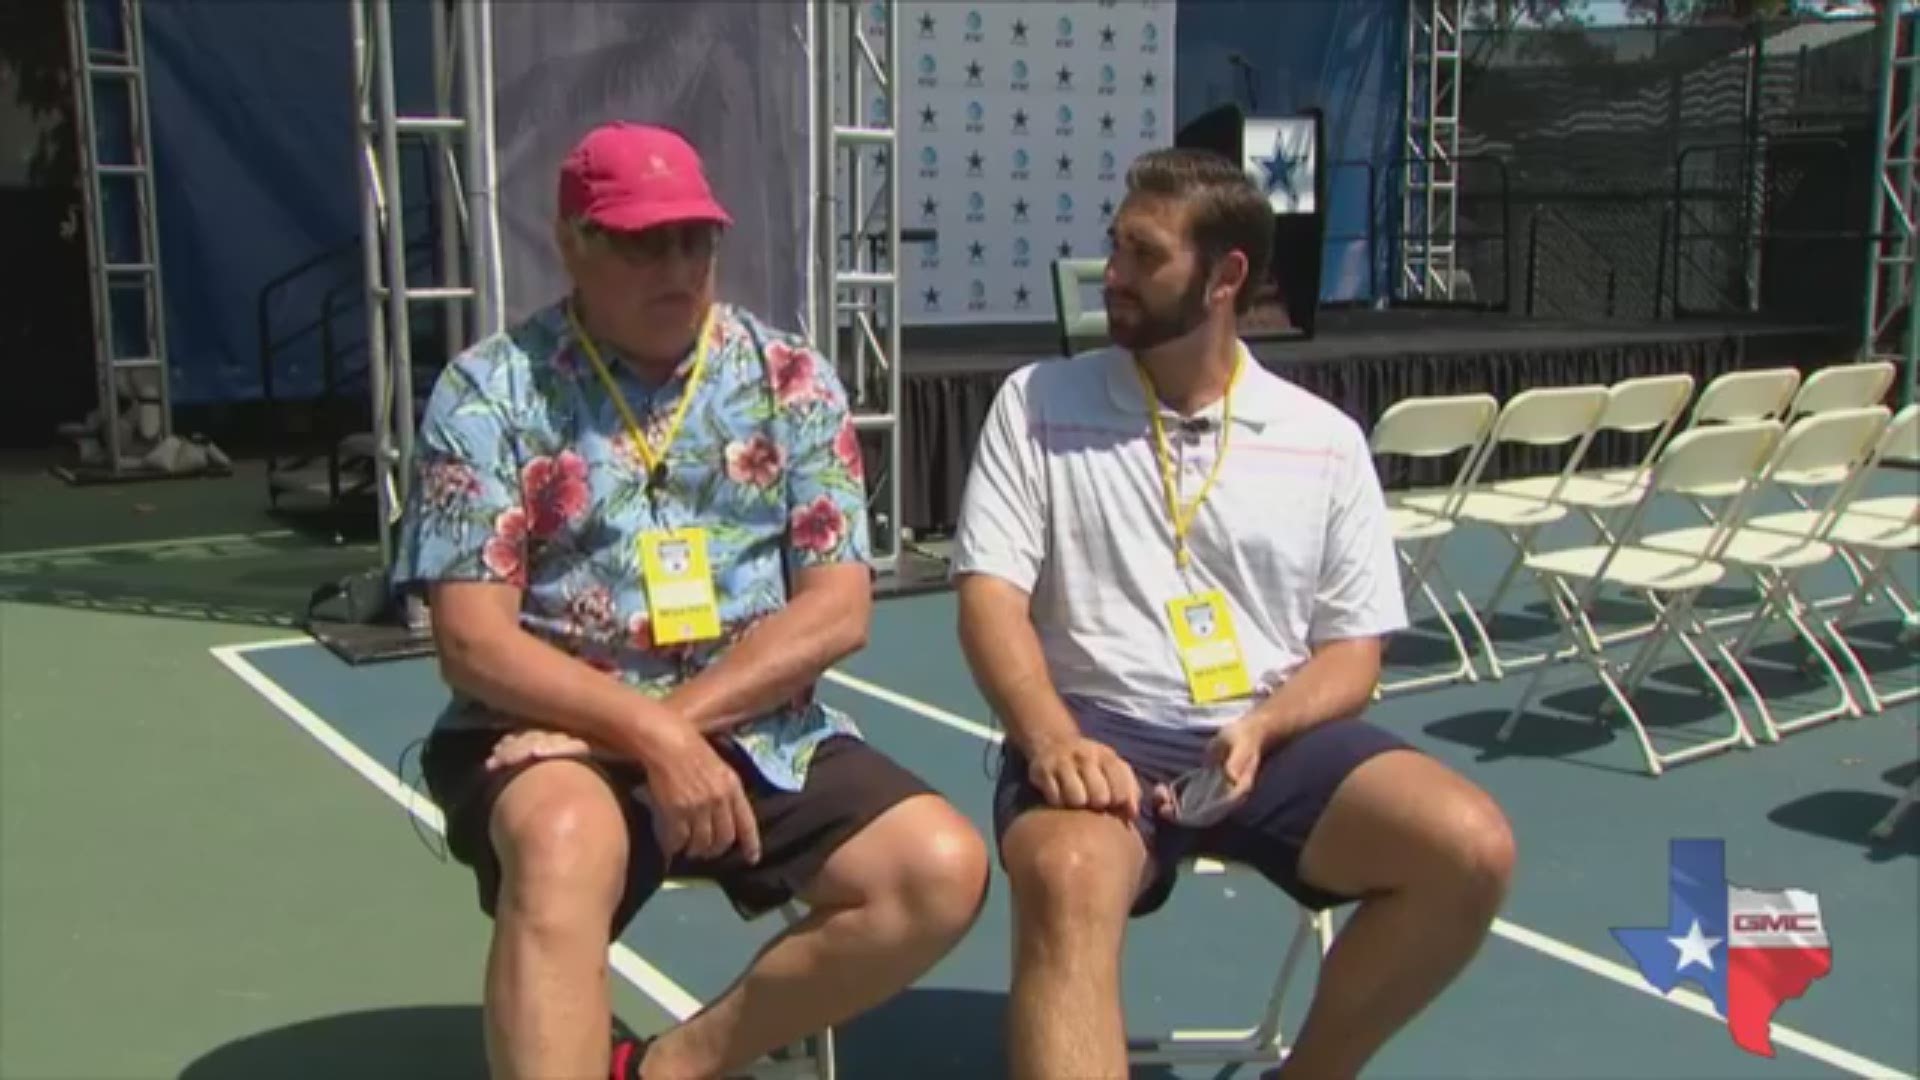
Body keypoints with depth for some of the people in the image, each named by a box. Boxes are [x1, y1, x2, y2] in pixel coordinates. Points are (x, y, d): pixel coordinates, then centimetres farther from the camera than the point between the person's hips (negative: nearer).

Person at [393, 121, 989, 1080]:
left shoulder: (792, 381, 4)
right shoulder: (488, 392, -2)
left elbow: (838, 607, -3)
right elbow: (473, 640, -9)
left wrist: (684, 715, -16)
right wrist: (649, 734, -22)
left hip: (759, 734, 4)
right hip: (557, 733, -3)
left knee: (942, 869, -17)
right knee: (567, 843, -37)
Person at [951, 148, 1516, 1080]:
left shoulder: (1323, 440, 9)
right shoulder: (1037, 403, 5)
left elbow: (1352, 652, 9)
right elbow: (990, 594, -3)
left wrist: (1261, 728, -14)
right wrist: (1053, 739, -22)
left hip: (1271, 737, 3)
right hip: (1098, 732, -2)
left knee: (1470, 847, -20)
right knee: (1066, 879, -36)